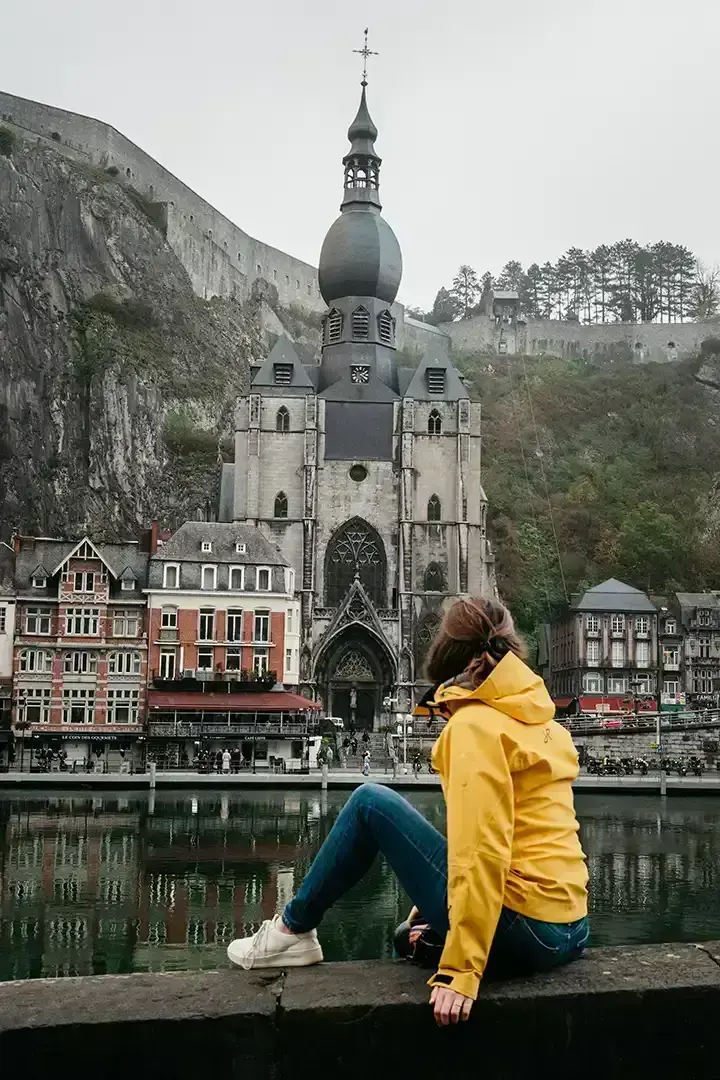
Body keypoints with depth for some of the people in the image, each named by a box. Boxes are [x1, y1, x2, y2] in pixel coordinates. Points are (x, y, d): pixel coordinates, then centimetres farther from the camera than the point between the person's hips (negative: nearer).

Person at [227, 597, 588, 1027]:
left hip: (522, 932, -8)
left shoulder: (475, 723, -11)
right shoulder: (538, 717, 13)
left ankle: (294, 930, 12)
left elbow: (481, 853, -20)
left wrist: (460, 972, -19)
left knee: (371, 802, 0)